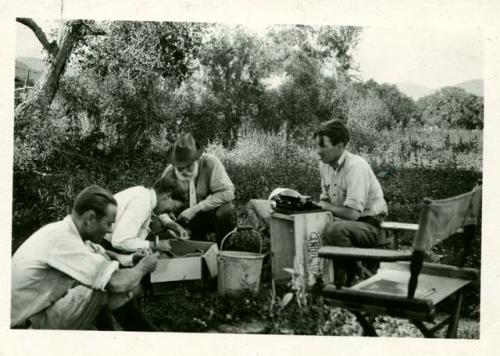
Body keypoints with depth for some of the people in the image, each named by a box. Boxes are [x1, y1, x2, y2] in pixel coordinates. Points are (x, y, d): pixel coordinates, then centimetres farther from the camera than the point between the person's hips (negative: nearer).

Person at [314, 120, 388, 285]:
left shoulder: (356, 166, -22)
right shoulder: (324, 165, 2)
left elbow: (352, 214, -27)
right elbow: (326, 201, 13)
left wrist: (327, 206, -13)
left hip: (370, 226, -8)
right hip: (344, 221, 8)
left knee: (335, 229, -34)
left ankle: (344, 279, -14)